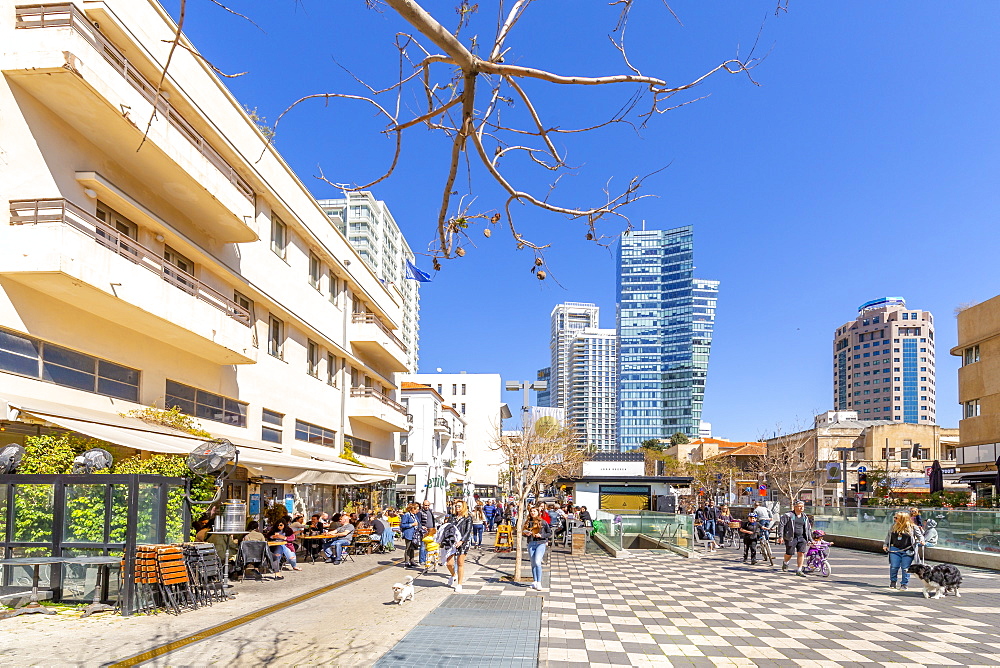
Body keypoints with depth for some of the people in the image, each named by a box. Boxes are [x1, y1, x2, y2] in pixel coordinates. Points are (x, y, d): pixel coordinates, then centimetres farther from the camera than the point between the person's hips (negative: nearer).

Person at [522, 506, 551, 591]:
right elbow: (523, 533, 18)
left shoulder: (543, 522, 0)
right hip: (531, 544, 4)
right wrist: (526, 533, -5)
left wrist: (541, 535, -11)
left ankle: (539, 583, -13)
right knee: (533, 563, 7)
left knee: (537, 562, -16)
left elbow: (550, 533, 4)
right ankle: (534, 582, 16)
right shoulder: (528, 522, 9)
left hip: (540, 543, -4)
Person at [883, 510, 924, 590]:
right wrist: (885, 545, 11)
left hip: (907, 551, -3)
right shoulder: (894, 526, 8)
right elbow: (888, 536, 16)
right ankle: (893, 582, 19)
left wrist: (921, 540, -16)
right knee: (894, 567, 0)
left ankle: (904, 584, 12)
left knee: (905, 568, -1)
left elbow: (919, 535, 4)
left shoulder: (912, 527, -3)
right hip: (895, 550, 3)